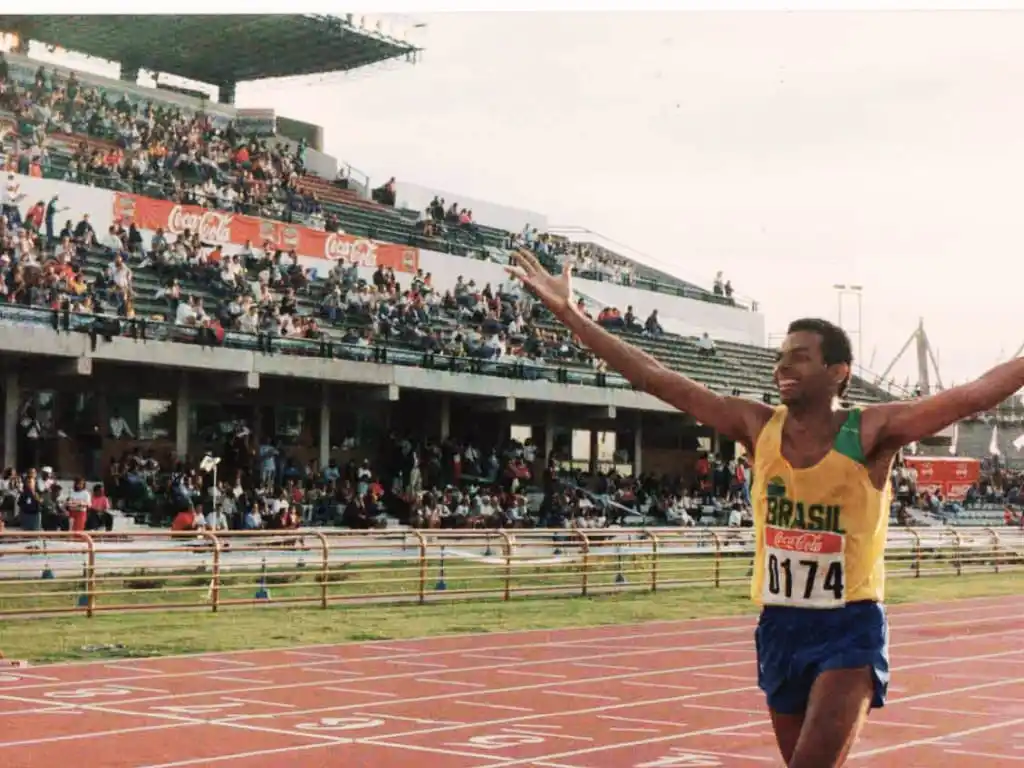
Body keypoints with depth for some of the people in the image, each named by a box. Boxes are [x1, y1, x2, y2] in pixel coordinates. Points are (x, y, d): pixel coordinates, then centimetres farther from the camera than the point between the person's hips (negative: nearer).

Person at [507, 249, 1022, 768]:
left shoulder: (870, 433, -11)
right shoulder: (758, 428, -2)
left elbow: (972, 396, -18)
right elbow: (654, 378, -3)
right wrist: (567, 312, -6)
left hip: (850, 628, -4)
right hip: (780, 626, 5)